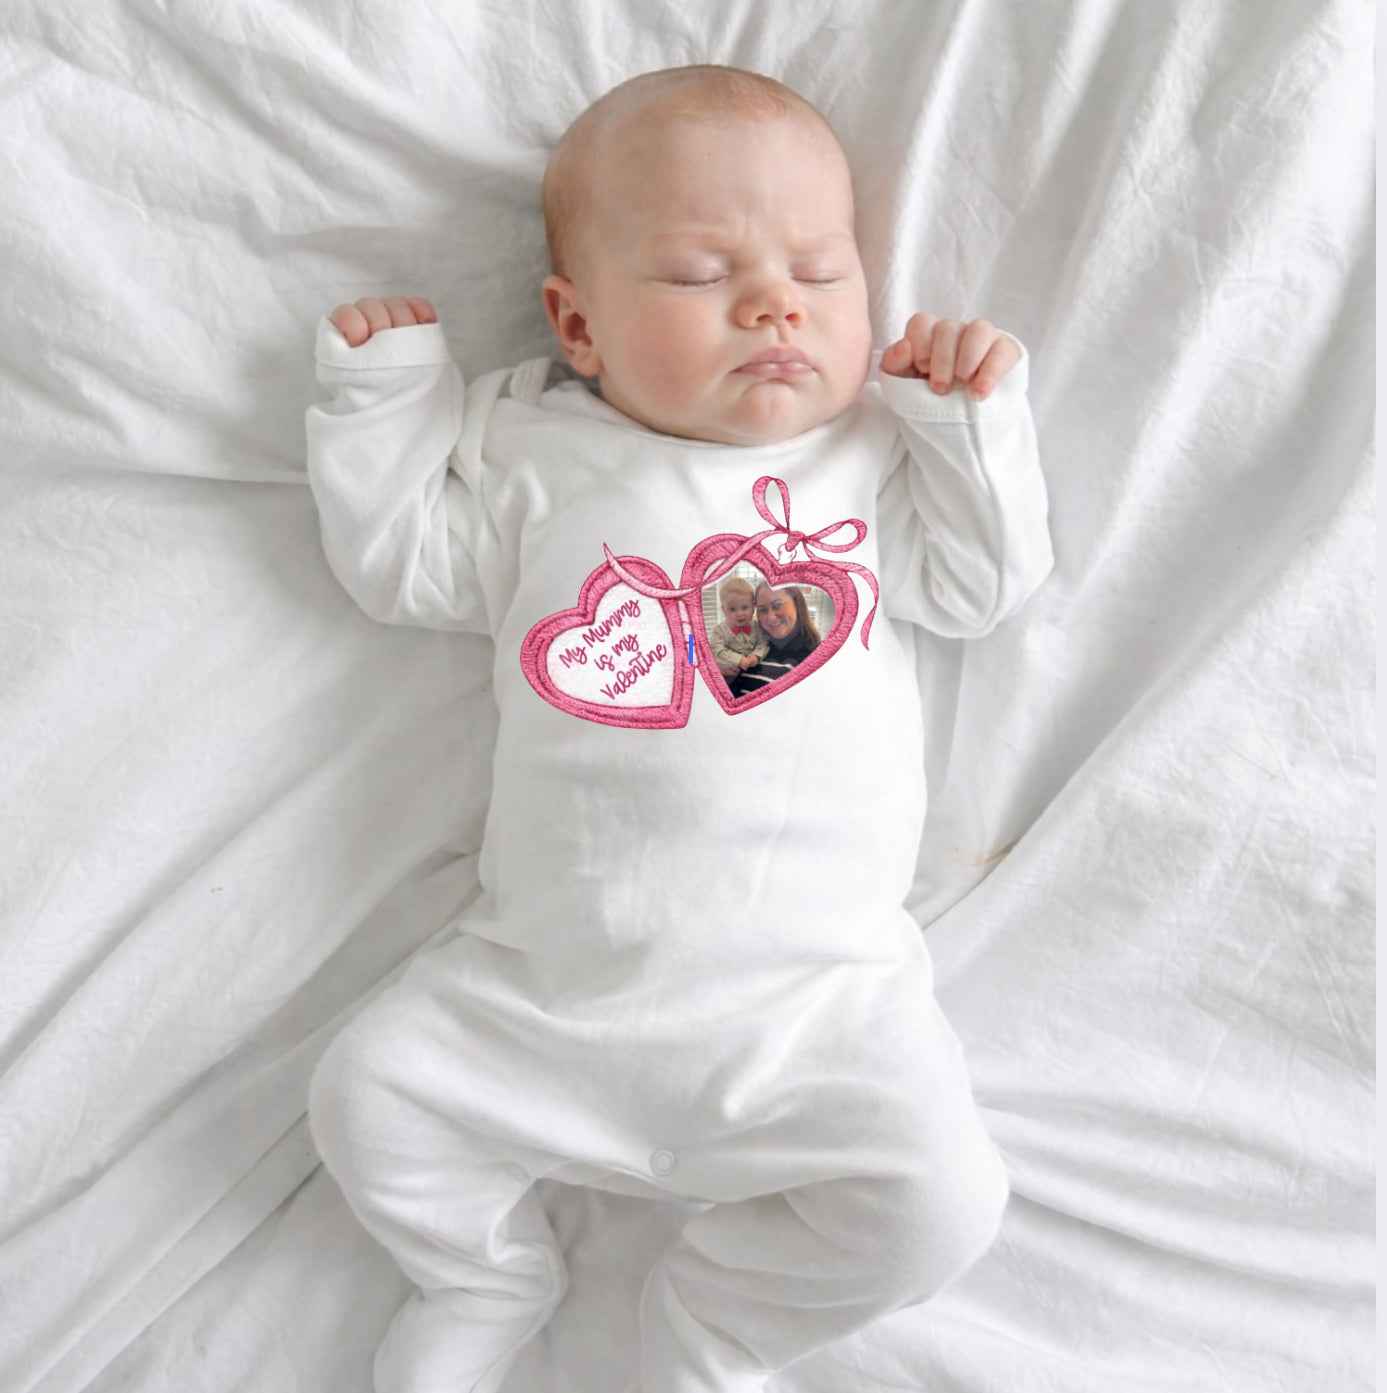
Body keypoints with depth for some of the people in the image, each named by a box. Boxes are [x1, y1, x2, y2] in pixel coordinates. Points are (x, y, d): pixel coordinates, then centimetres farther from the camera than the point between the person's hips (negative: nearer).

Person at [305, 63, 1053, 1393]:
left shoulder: (874, 453, 8)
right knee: (367, 1095, -5)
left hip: (812, 995, 0)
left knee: (937, 1203, -13)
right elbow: (400, 567, 13)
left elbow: (978, 586, 7)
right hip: (545, 975, 1)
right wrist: (382, 393, 9)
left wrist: (972, 418, -3)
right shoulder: (530, 452, 8)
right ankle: (484, 1272, 27)